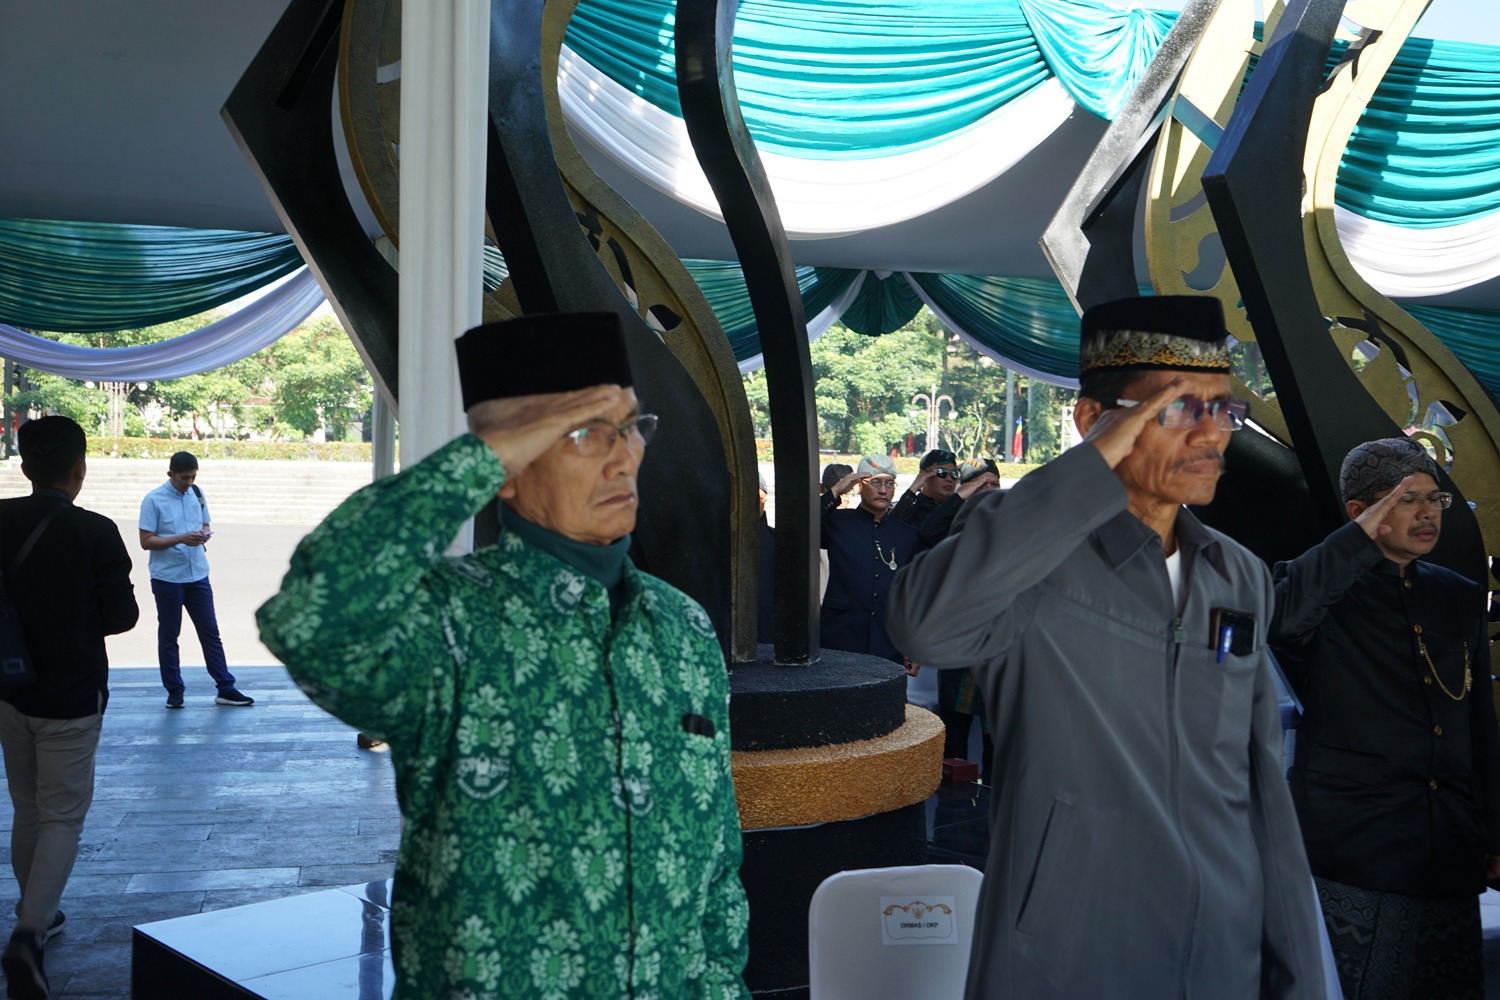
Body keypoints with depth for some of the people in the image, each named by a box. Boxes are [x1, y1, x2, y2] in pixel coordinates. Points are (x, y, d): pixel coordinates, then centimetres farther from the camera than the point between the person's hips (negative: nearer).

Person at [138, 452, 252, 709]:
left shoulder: (197, 493, 6)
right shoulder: (153, 500, -9)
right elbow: (146, 541, -12)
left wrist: (205, 534, -8)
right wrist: (181, 539, -23)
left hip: (198, 575, 5)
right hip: (167, 578, -4)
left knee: (210, 631, 5)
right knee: (168, 635, 6)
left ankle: (225, 689, 9)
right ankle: (174, 691, 16)